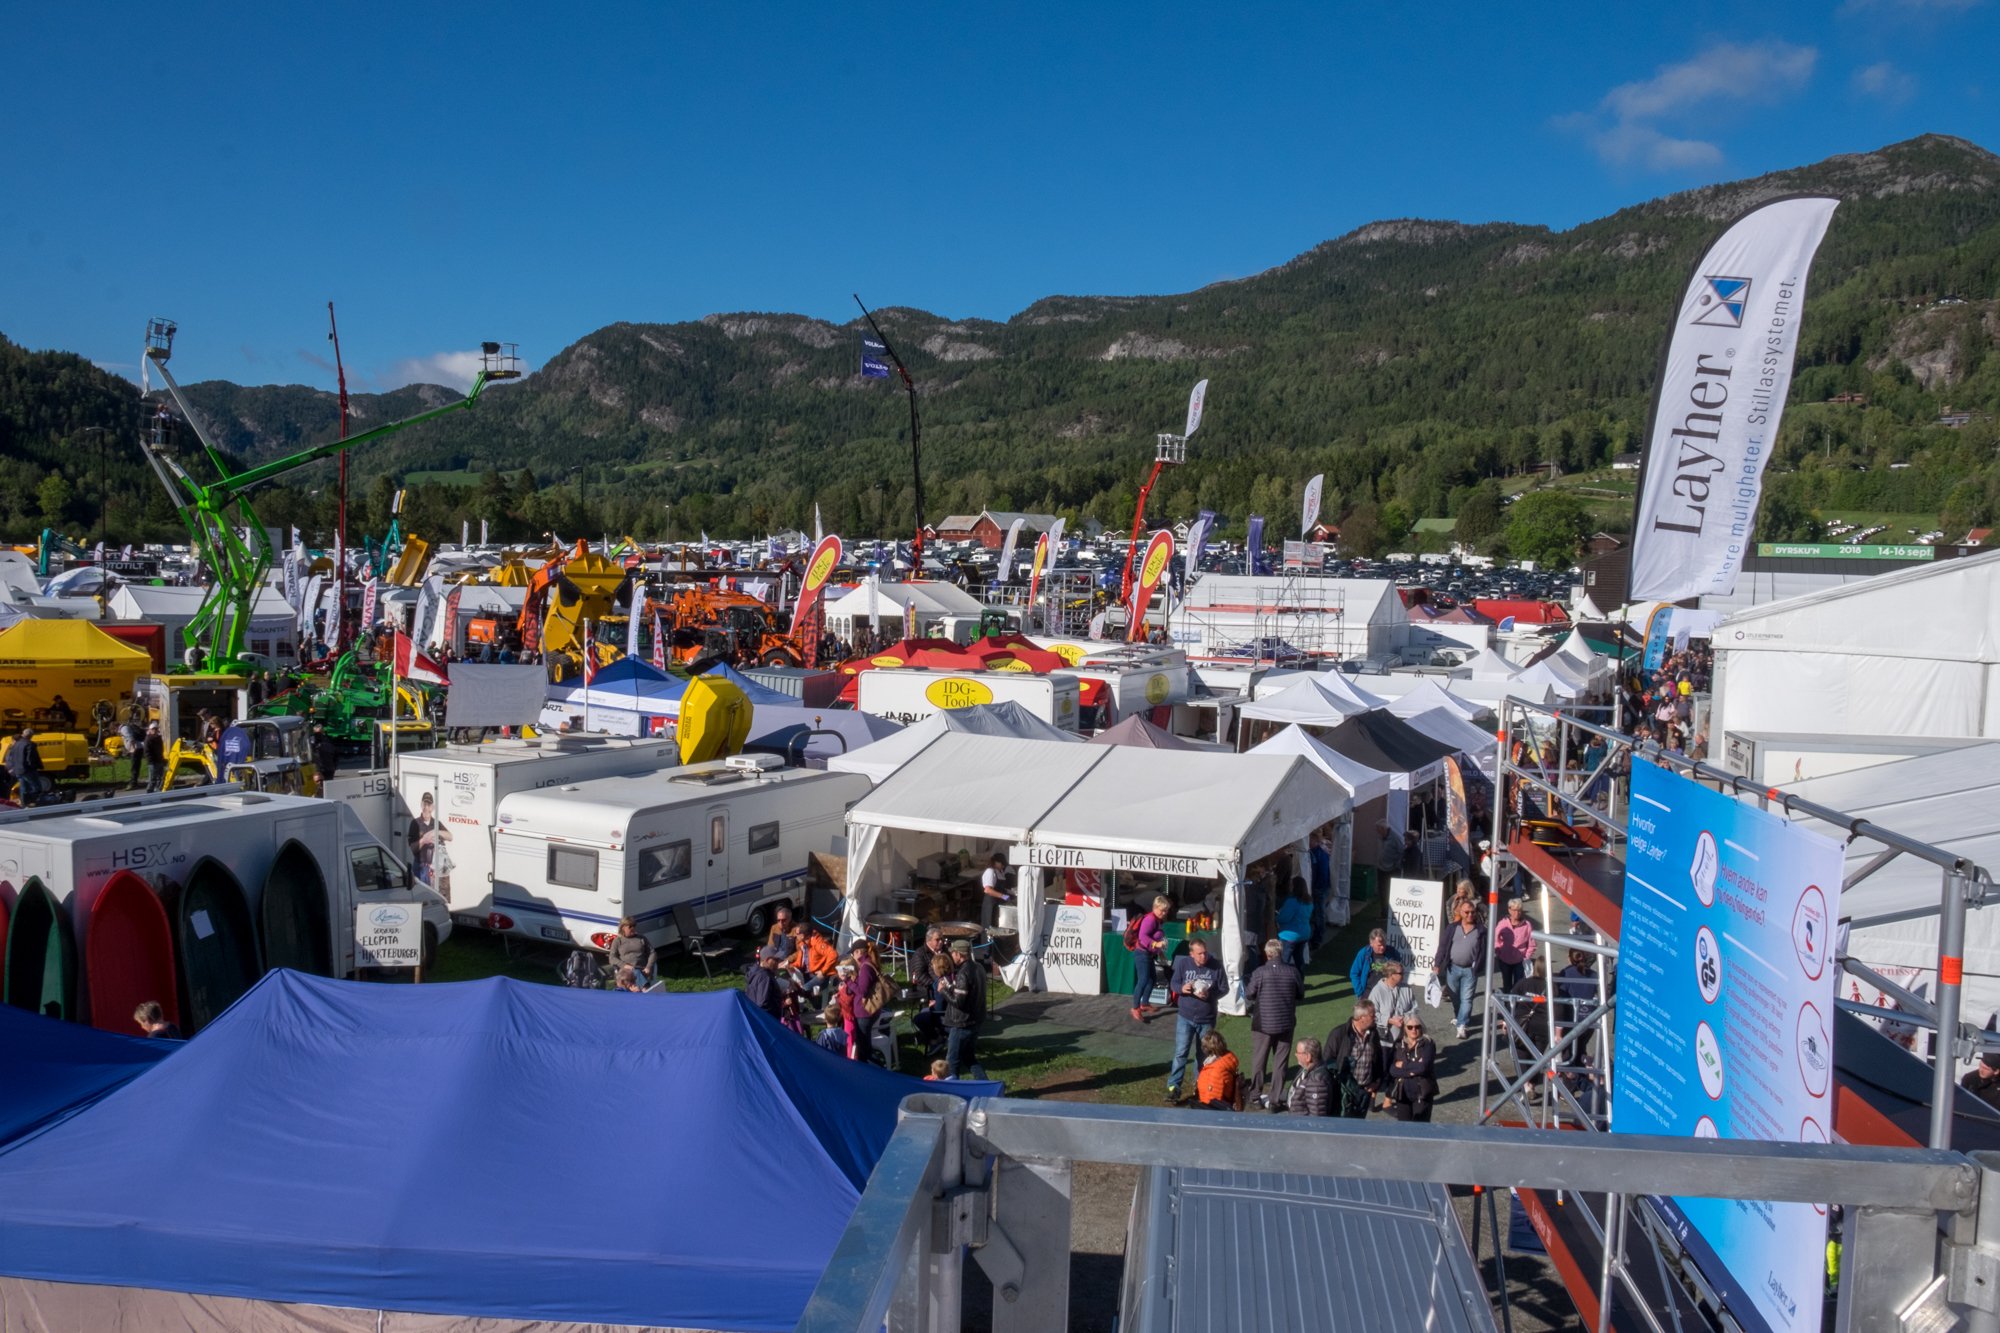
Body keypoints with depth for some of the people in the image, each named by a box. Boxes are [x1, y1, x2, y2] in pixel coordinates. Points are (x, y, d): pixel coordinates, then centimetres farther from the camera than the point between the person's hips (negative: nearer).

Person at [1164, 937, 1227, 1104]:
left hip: (1207, 1019, 1)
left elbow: (1224, 988, -4)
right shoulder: (1183, 963, -8)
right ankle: (1173, 1087, -4)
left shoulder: (1216, 966, -10)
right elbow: (1173, 984, 2)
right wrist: (1182, 988, -21)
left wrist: (1210, 995, -22)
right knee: (1181, 1053, -7)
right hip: (1185, 1017, -1)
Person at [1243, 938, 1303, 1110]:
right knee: (1282, 1062, 11)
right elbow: (1301, 995, 4)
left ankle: (1256, 1096, 23)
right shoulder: (1293, 972, -9)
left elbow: (1249, 995, -3)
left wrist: (1246, 984, 16)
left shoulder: (1259, 973, -14)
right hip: (1286, 1024, 1)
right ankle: (1276, 1099, 13)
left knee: (1259, 1060, 14)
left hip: (1263, 1024, -1)